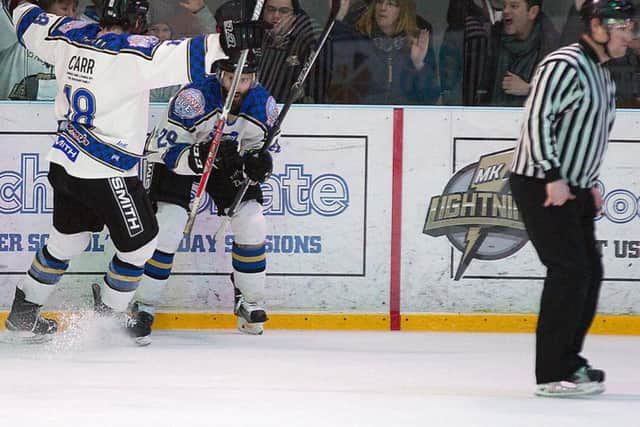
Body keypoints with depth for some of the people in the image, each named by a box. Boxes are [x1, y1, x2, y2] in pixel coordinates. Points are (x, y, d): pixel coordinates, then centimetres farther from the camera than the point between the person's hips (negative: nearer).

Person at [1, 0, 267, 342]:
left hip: (64, 165, 8)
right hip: (106, 174, -8)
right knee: (139, 242, 10)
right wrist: (226, 41, -39)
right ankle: (107, 317, 20)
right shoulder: (131, 52, -20)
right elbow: (181, 58, -35)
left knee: (66, 239, 25)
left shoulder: (72, 37, 1)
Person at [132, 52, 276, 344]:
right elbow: (164, 150, -31)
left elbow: (261, 147, -4)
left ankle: (249, 303, 13)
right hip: (178, 155, -4)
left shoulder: (263, 106, -20)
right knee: (168, 228, -18)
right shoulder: (195, 98, -34)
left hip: (230, 160, 4)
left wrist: (257, 163, -28)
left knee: (252, 226, -6)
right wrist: (202, 156, -47)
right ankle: (144, 306, -7)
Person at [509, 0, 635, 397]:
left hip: (572, 189, 10)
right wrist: (553, 177, -24)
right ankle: (553, 374, -11)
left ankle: (568, 360, 21)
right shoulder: (566, 65, -16)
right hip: (541, 186, -10)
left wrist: (590, 184, 17)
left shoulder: (603, 75, 16)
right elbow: (536, 118, -23)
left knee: (590, 272, 11)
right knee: (570, 271, -14)